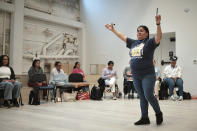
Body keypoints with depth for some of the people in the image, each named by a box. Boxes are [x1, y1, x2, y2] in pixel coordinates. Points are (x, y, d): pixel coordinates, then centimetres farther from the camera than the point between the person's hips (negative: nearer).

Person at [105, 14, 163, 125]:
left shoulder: (149, 42, -1)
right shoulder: (133, 43, 14)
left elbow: (159, 37, -18)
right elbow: (122, 36, 24)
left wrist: (158, 24, -31)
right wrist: (113, 29, 29)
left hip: (148, 75, -5)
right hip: (136, 76, 6)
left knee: (148, 96, -10)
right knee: (142, 97, 10)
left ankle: (158, 113, 14)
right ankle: (145, 118, 18)